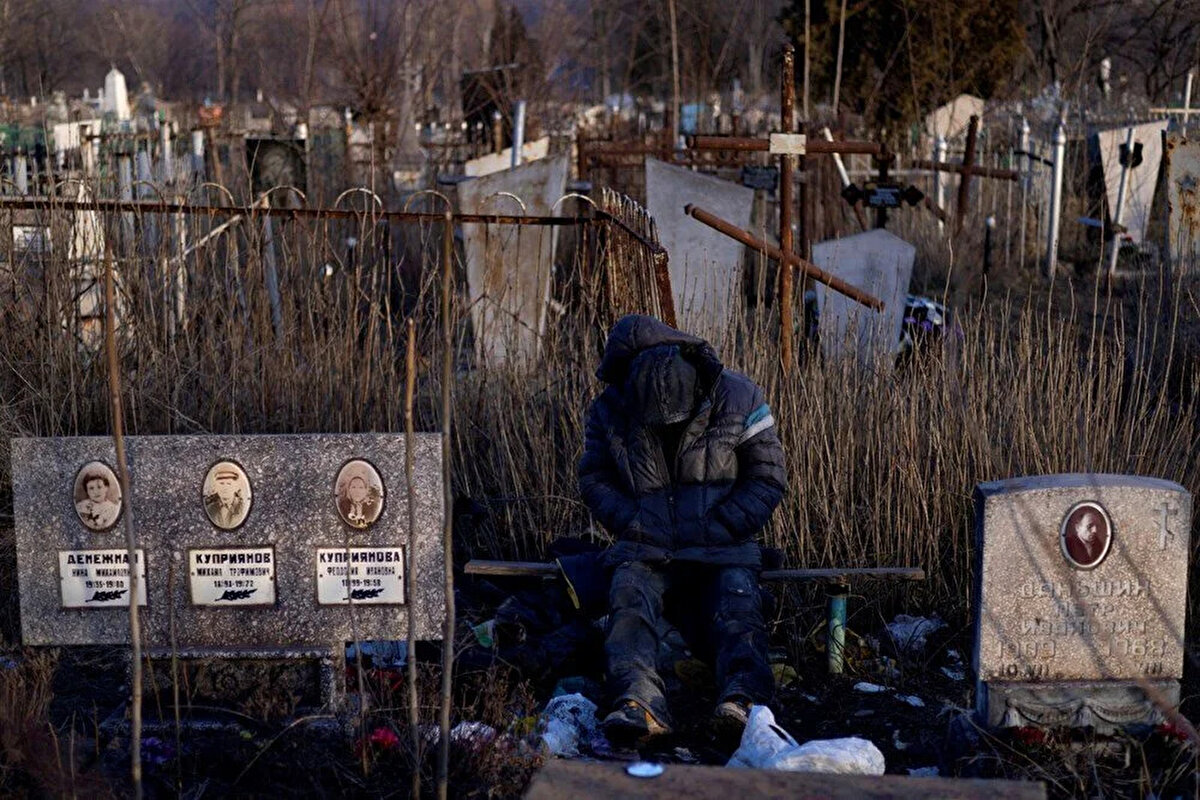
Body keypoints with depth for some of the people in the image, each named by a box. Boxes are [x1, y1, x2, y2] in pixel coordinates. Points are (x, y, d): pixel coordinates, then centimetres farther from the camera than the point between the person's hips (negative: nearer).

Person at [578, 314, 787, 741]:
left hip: (723, 548, 0)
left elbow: (768, 478, -1)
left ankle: (743, 698, -51)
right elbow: (594, 479, 11)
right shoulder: (610, 410, -2)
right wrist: (634, 525, -6)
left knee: (737, 604, -30)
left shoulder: (738, 398, -7)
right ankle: (640, 702, -51)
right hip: (649, 547, 1)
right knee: (628, 595, -30)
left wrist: (719, 529, -11)